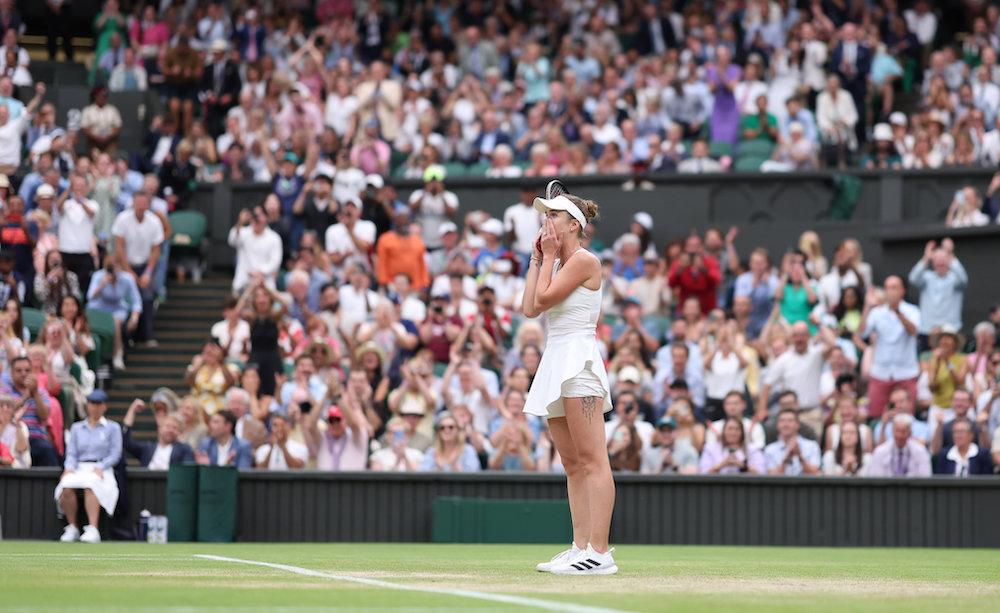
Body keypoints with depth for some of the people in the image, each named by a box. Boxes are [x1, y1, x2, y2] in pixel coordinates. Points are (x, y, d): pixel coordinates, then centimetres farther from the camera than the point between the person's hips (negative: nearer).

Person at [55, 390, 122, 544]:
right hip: (79, 468, 3)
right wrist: (69, 468, -8)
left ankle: (93, 530, -47)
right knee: (66, 486, -33)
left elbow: (115, 454, 5)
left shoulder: (112, 427, 15)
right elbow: (71, 453, 14)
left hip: (103, 470, -3)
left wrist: (100, 467, -12)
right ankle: (72, 528, -21)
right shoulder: (77, 428, 23)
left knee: (90, 485, -39)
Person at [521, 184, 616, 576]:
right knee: (573, 465, 7)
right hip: (555, 362, 10)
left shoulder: (584, 260, -6)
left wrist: (549, 256, 0)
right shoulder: (557, 263, 21)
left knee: (592, 461, -13)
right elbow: (530, 308, 13)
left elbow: (543, 298, -11)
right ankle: (581, 548, 7)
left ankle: (599, 553, -19)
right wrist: (536, 260, 15)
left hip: (578, 360, -10)